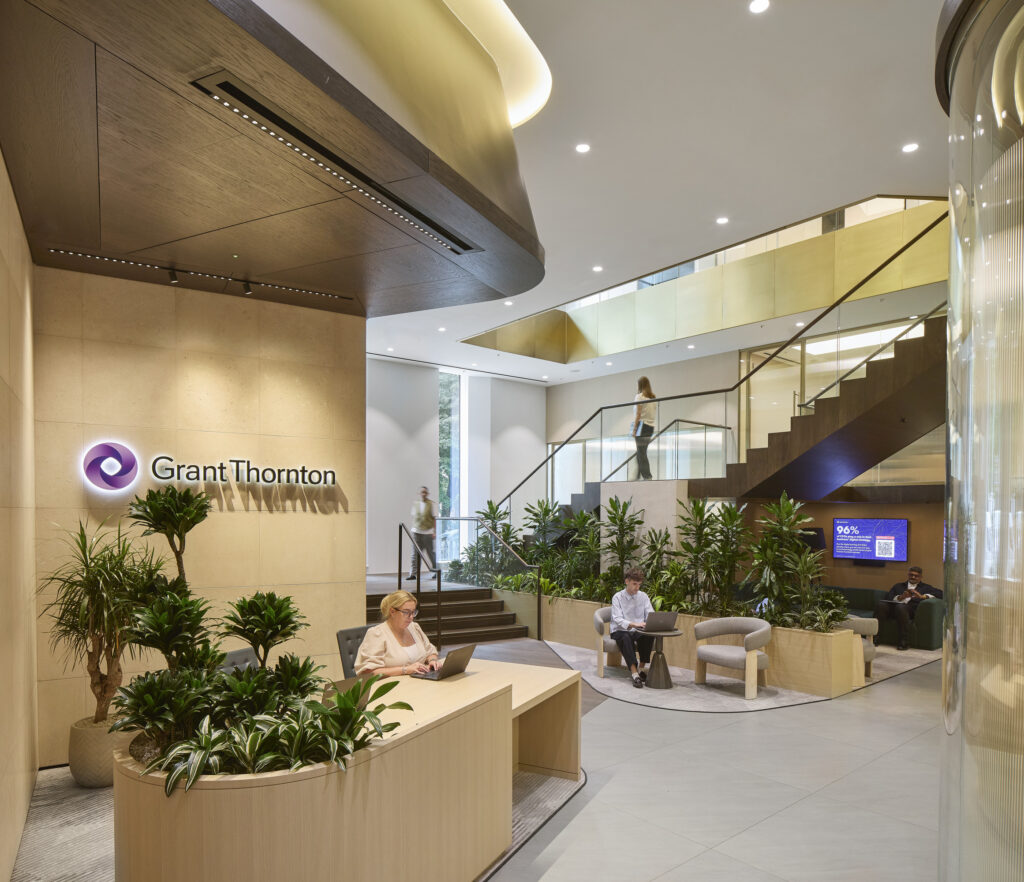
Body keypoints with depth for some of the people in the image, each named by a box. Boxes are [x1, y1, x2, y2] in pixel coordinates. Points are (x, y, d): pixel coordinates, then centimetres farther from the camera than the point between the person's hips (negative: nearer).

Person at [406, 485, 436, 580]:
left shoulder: (431, 504, -5)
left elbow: (434, 518, -7)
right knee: (415, 553, 0)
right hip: (416, 532, 4)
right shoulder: (415, 503, 9)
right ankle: (412, 574, 2)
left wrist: (434, 531, -12)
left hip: (428, 532, -4)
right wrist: (414, 527, 12)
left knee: (430, 553, 5)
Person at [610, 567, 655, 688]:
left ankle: (641, 668, -18)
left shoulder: (643, 596, 6)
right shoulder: (618, 597, -6)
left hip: (638, 632, 3)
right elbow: (617, 619, -18)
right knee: (625, 638, -37)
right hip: (620, 631, -3)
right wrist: (633, 624, -37)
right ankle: (634, 673, -44)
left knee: (649, 635, -30)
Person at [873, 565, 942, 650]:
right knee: (880, 604, -32)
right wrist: (900, 597, -6)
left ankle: (903, 641, -33)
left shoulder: (925, 587, 26)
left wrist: (922, 596, -7)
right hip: (894, 606, 3)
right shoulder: (898, 585, 31)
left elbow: (940, 593, 7)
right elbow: (888, 598, 15)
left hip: (911, 608, -2)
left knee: (901, 607, -39)